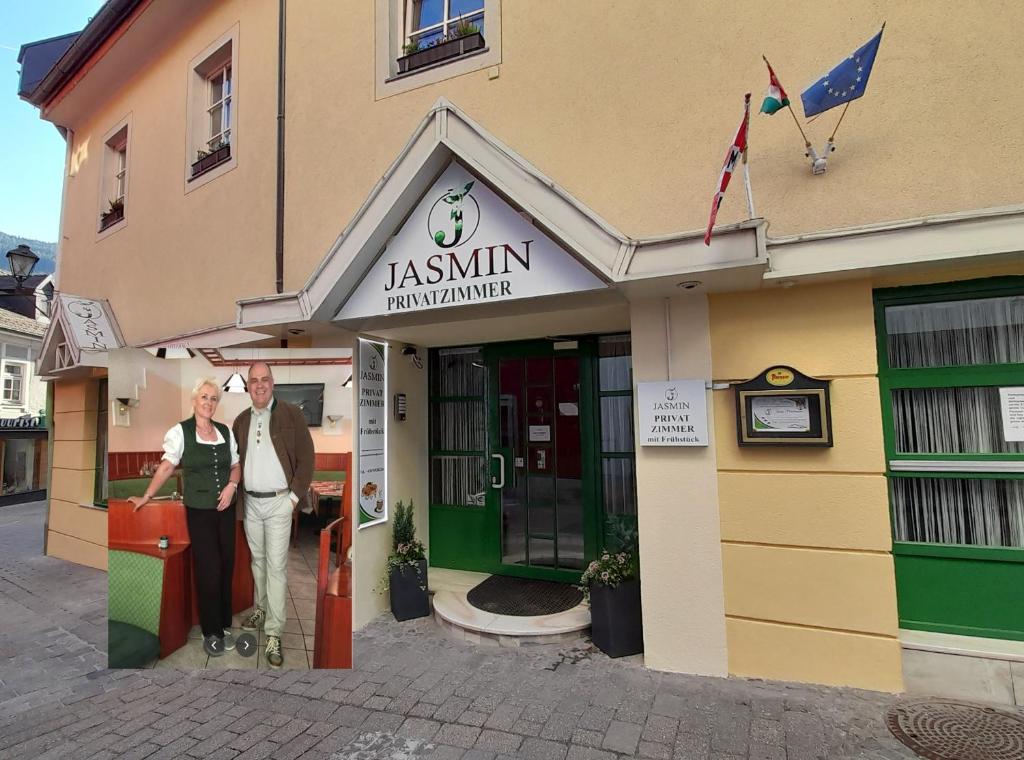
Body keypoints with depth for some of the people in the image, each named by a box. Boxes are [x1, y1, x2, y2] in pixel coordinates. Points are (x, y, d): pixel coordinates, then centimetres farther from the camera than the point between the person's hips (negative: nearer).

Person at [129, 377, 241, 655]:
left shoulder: (225, 431, 6)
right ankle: (211, 632, 16)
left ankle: (224, 625, 23)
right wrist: (146, 496, -10)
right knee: (208, 569, 1)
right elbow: (166, 466, -6)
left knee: (227, 567, 8)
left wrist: (231, 486, -6)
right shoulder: (180, 431, -5)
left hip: (226, 508, 4)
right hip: (199, 510, -4)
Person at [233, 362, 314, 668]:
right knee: (258, 560, 18)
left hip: (279, 502, -4)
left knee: (276, 566, -2)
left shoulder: (291, 414, -8)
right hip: (250, 502, 5)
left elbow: (307, 457, -8)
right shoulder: (241, 420, 7)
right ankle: (261, 609, 37)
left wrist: (295, 496, -10)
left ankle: (274, 634, 6)